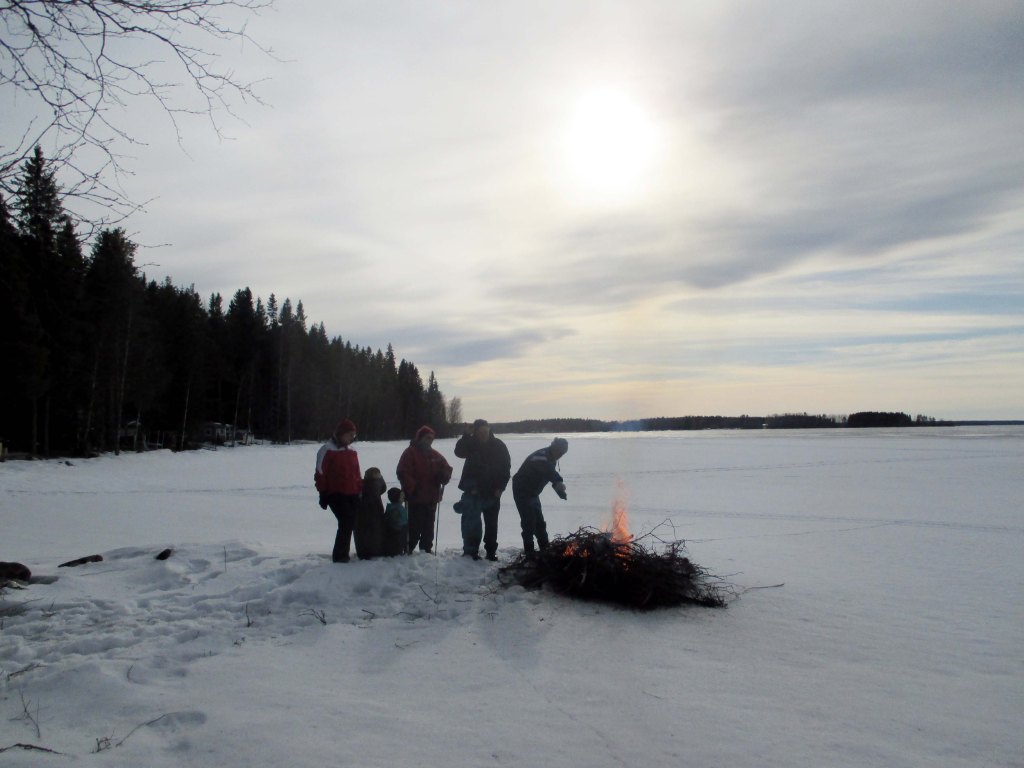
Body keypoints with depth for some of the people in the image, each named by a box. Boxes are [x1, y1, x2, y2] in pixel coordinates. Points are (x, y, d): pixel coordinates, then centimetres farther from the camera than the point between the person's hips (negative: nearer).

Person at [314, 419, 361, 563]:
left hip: (352, 494, 7)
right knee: (347, 522, -14)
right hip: (336, 494, -7)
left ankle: (343, 554, 16)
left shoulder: (352, 451, 14)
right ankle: (339, 555, -3)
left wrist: (360, 490, 14)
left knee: (351, 522, 5)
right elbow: (320, 474, -8)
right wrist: (323, 494, -10)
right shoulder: (327, 450, -7)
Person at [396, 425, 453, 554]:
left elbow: (447, 469, 13)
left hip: (431, 498, 6)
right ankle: (409, 549, 5)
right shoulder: (410, 452, -6)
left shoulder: (435, 455, 13)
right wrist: (412, 488, -18)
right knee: (415, 525, -5)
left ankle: (427, 549, 23)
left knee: (428, 526, 13)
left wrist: (444, 476, -9)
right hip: (416, 498, -6)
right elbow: (403, 473, -13)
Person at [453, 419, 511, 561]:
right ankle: (470, 551, 5)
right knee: (471, 522, -4)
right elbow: (459, 452, -21)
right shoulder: (471, 443, -2)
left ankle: (491, 551, 21)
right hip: (473, 491, -1)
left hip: (492, 492, 1)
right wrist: (467, 436, -30)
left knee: (491, 523, 10)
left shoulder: (498, 445, -3)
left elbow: (506, 467, 0)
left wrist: (500, 487, -7)